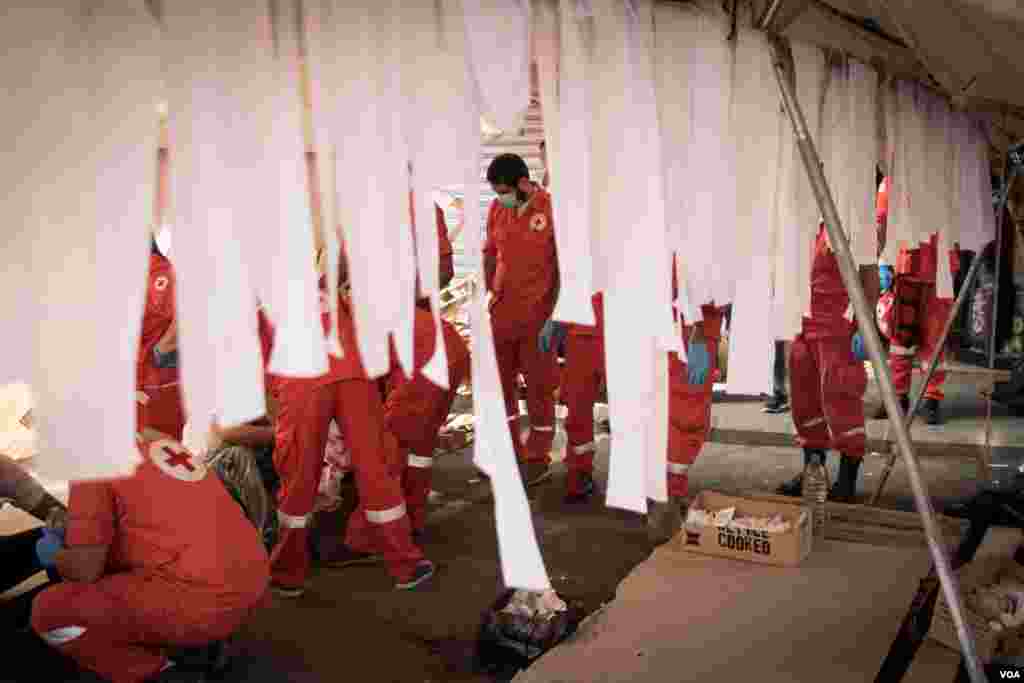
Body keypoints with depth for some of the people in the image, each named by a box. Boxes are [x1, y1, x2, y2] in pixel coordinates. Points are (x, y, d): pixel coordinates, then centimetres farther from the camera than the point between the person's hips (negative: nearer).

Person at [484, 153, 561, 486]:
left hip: (538, 313, -5)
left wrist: (554, 315, -12)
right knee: (499, 382, 12)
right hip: (501, 312, 5)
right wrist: (489, 297, 6)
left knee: (538, 386, 6)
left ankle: (538, 458, 20)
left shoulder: (553, 208, -12)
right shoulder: (497, 209, 2)